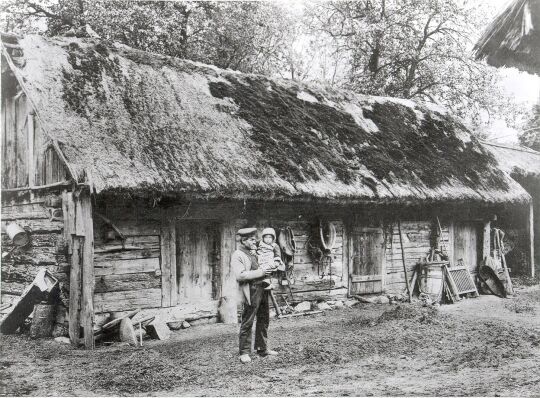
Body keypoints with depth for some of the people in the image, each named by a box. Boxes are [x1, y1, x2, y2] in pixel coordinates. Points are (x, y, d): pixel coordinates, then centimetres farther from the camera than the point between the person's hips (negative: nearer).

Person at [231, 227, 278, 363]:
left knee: (264, 320, 13)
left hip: (263, 289, 8)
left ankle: (262, 348, 24)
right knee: (247, 323, -4)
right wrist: (260, 272, -19)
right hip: (251, 292, -8)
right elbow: (240, 275, -20)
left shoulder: (255, 252, 18)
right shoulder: (237, 255, -8)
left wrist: (269, 269, 12)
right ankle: (244, 353, 4)